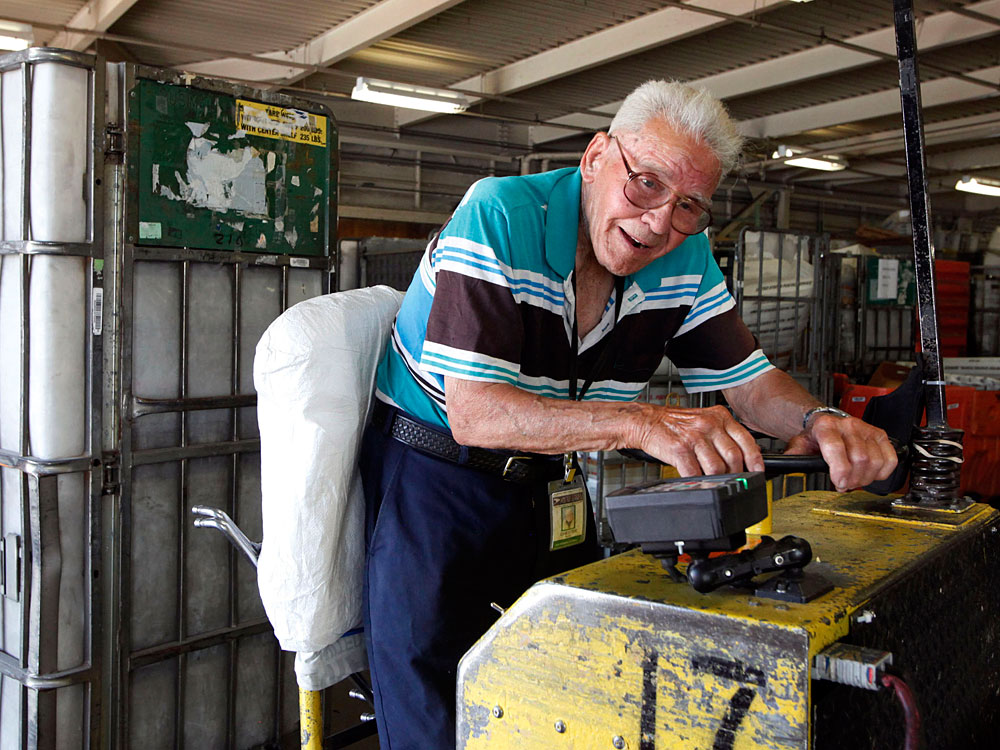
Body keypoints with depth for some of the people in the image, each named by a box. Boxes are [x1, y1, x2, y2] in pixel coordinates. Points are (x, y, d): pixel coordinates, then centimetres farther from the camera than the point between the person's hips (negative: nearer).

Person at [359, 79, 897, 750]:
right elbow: (474, 414, -33)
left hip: (542, 486, 5)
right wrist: (644, 423, -44)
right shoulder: (500, 216, -25)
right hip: (429, 475, -5)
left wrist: (819, 421, -23)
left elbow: (749, 379, 0)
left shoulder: (686, 257, -6)